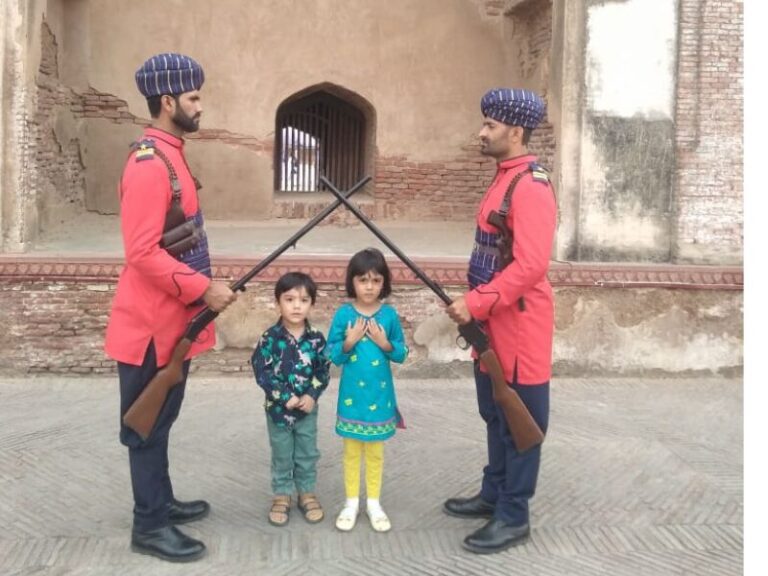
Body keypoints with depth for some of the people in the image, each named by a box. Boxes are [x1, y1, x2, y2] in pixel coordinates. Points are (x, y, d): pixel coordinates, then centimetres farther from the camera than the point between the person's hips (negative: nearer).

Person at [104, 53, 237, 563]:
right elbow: (143, 253, -25)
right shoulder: (150, 164, -20)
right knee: (147, 423, 2)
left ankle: (163, 502, 34)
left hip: (171, 318, 10)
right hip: (152, 323, -10)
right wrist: (202, 290, -21)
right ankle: (150, 526, 13)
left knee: (161, 418, 20)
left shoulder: (170, 155, 12)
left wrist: (205, 285, 14)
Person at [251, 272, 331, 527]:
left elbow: (324, 372, -1)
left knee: (307, 456, 13)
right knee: (282, 457, 12)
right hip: (278, 408, -2)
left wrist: (312, 396, -15)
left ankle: (307, 494, 29)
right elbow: (261, 372, -15)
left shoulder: (316, 339, -6)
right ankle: (281, 496, 26)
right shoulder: (270, 338, -13)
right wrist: (286, 397, -19)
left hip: (307, 408, 2)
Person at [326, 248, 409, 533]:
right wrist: (349, 342, -21)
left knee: (375, 451, 13)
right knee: (352, 451, 12)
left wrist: (385, 343, -17)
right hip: (352, 395, -1)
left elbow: (401, 354, 0)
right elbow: (333, 355, -5)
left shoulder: (389, 314, -5)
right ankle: (351, 503, 25)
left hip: (379, 395, 1)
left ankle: (374, 503, 26)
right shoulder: (343, 313, -7)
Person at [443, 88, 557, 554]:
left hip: (518, 324, -10)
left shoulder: (531, 186, -19)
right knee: (496, 416, 20)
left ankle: (514, 517, 13)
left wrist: (475, 304, -24)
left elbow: (530, 266, -26)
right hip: (494, 320, 10)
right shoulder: (504, 179, 13)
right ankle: (494, 496, 34)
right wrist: (475, 305, 17)